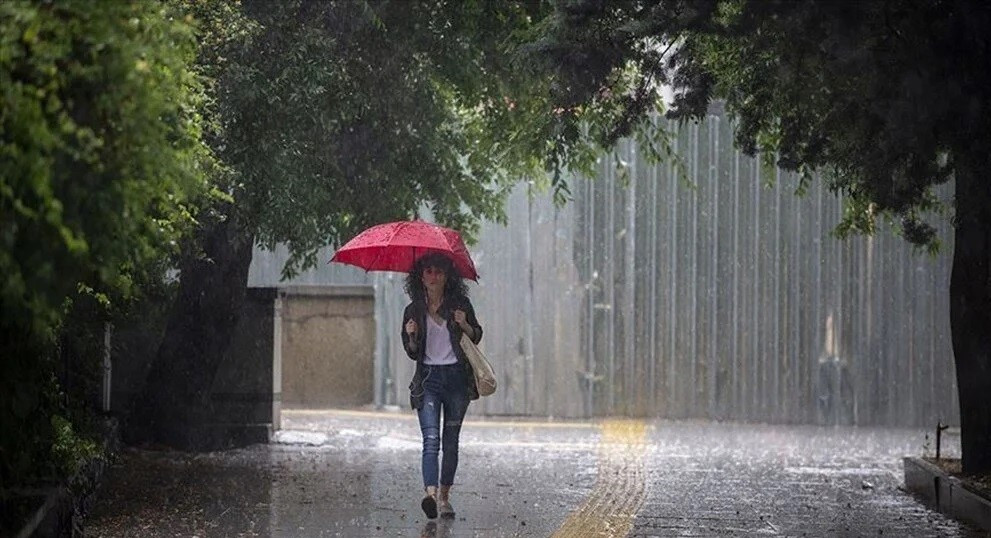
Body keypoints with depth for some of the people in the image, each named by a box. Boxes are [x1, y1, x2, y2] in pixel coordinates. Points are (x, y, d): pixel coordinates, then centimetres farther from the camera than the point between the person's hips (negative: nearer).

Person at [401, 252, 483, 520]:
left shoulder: (460, 304, 3)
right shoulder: (414, 311, 4)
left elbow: (476, 337, 12)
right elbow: (412, 353, 10)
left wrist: (464, 325, -9)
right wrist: (411, 337, -11)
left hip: (457, 377, 1)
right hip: (428, 378, -1)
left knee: (451, 441, 6)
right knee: (431, 439, -17)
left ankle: (444, 496, 15)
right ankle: (430, 493, -32)